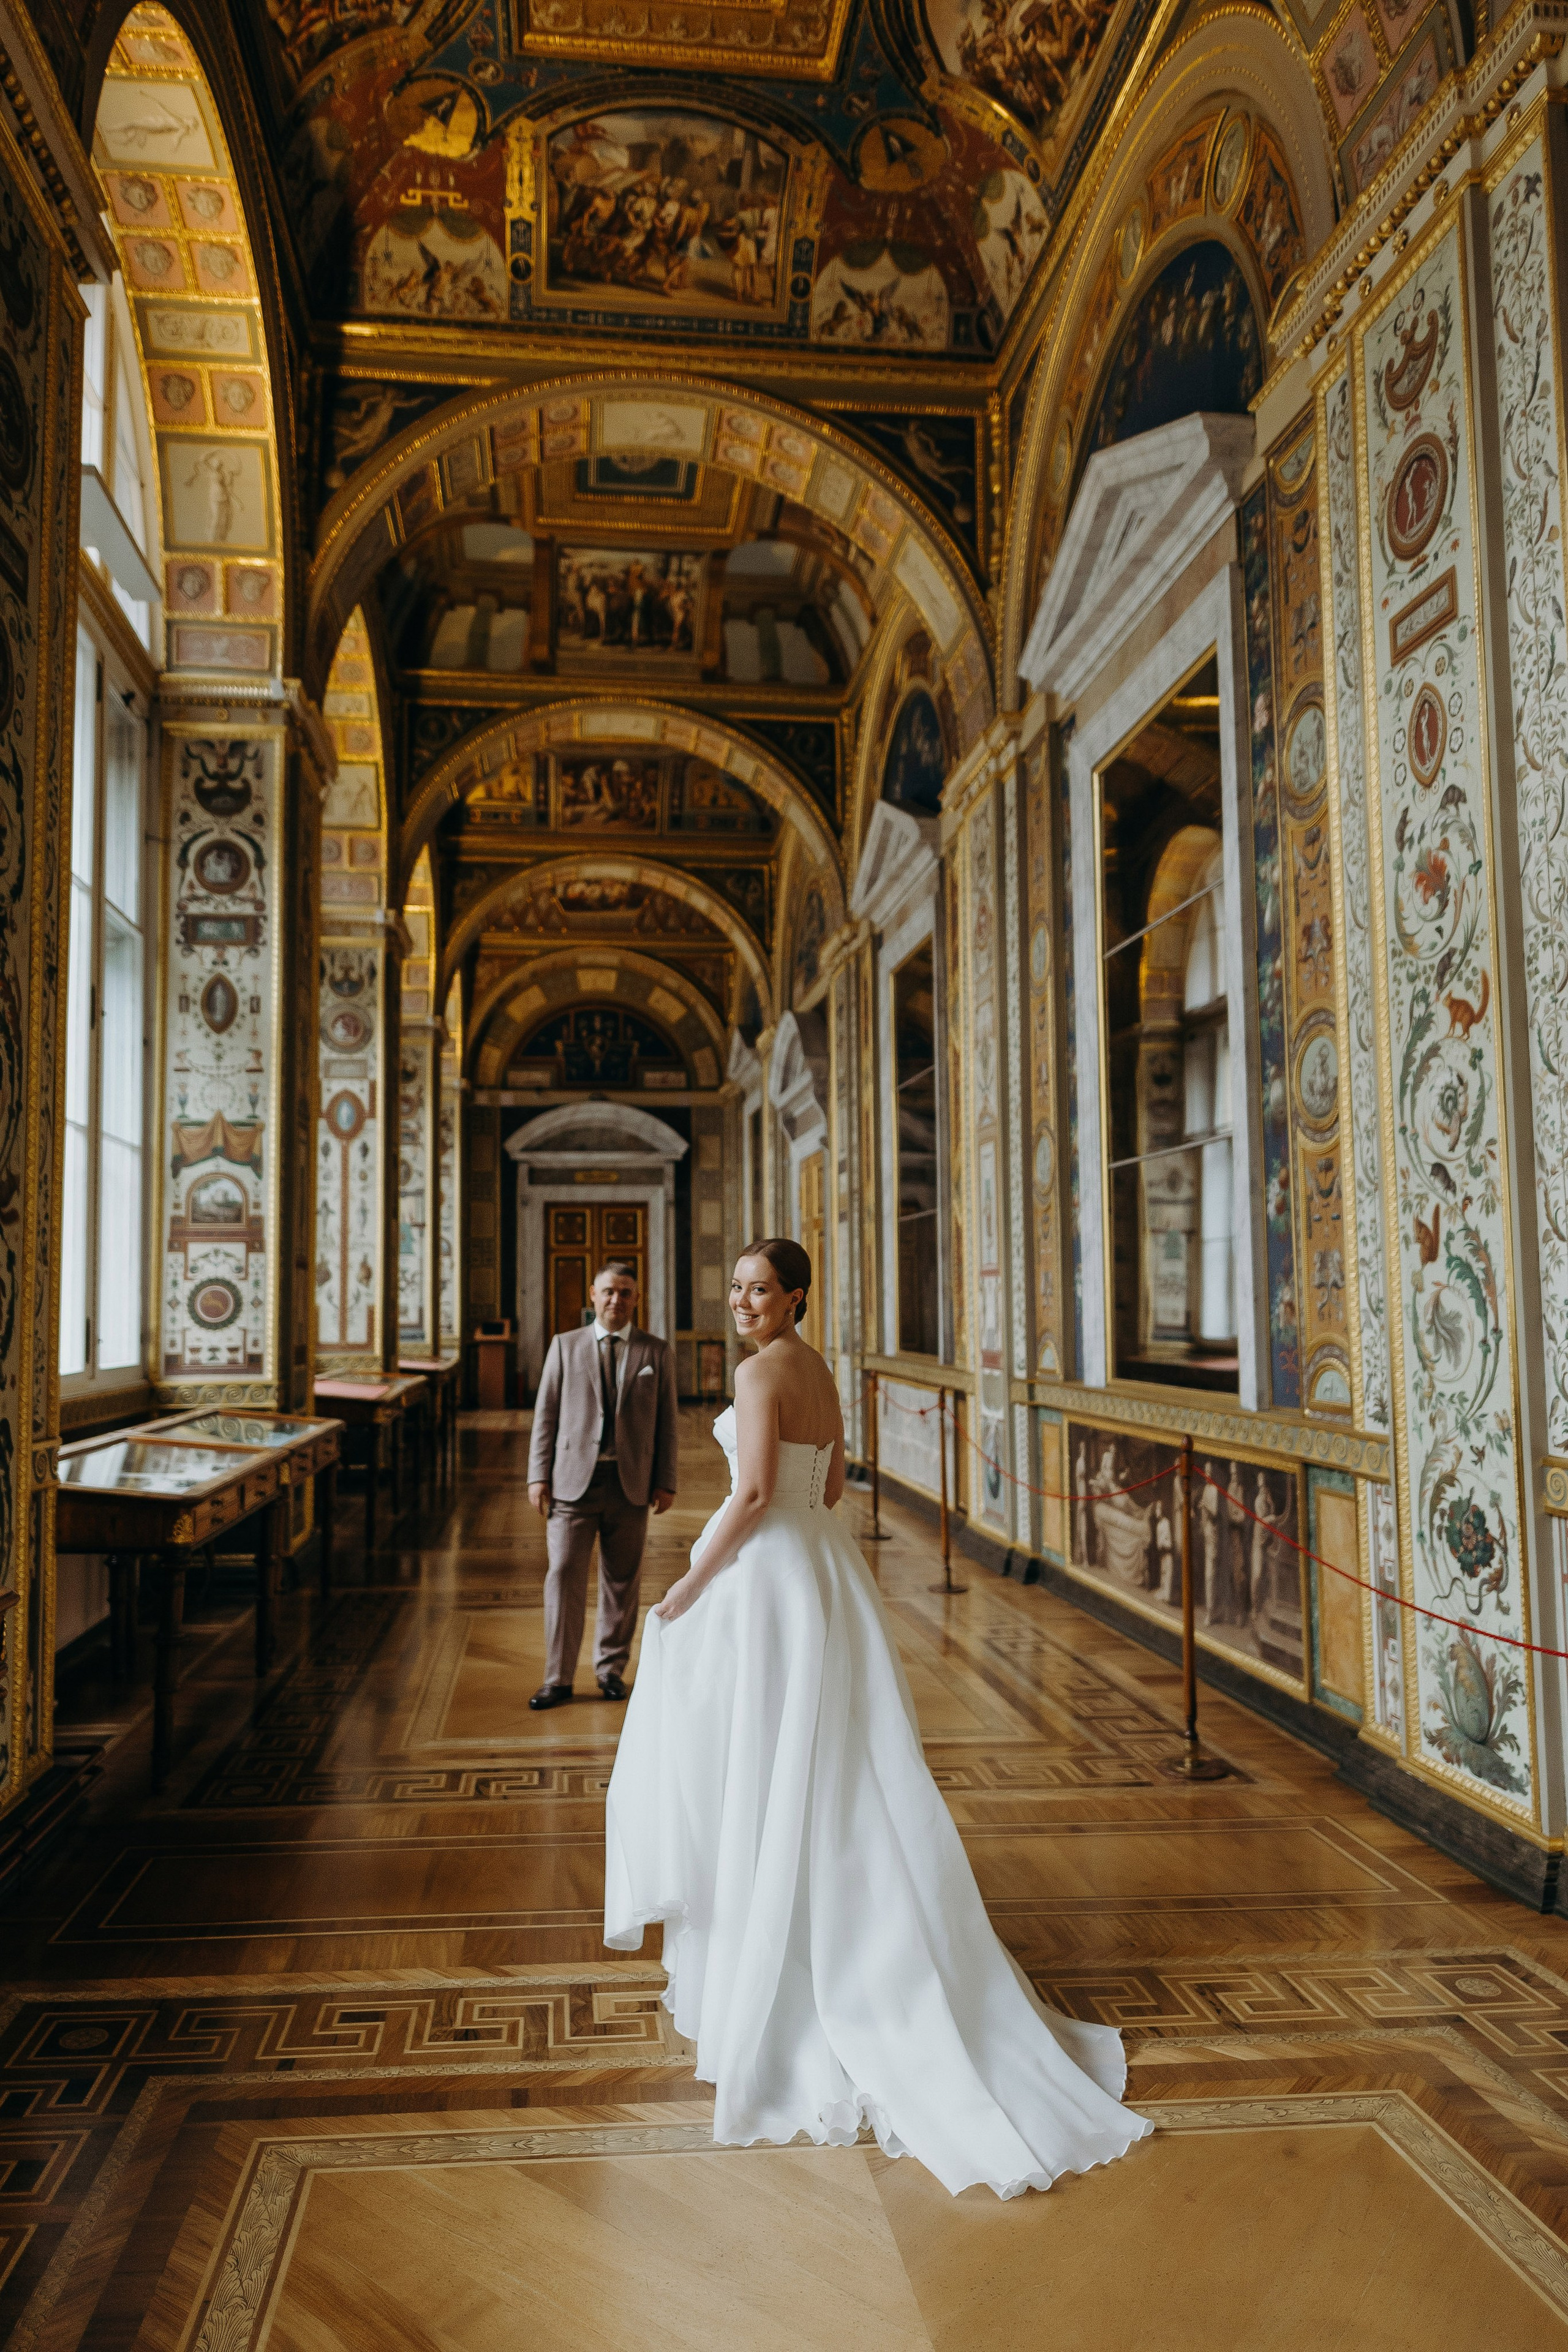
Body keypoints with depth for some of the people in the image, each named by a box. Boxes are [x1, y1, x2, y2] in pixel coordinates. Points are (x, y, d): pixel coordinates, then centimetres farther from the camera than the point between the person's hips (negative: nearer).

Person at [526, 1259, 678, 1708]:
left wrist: (666, 1481, 0)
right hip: (574, 1481, 0)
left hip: (631, 1484, 1)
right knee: (564, 1575, -4)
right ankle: (558, 1679, 3)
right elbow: (546, 1414, 6)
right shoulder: (565, 1346, 7)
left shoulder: (656, 1352, 7)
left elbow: (666, 1421, 6)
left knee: (622, 1581, 9)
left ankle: (611, 1666, 24)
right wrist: (538, 1474, -1)